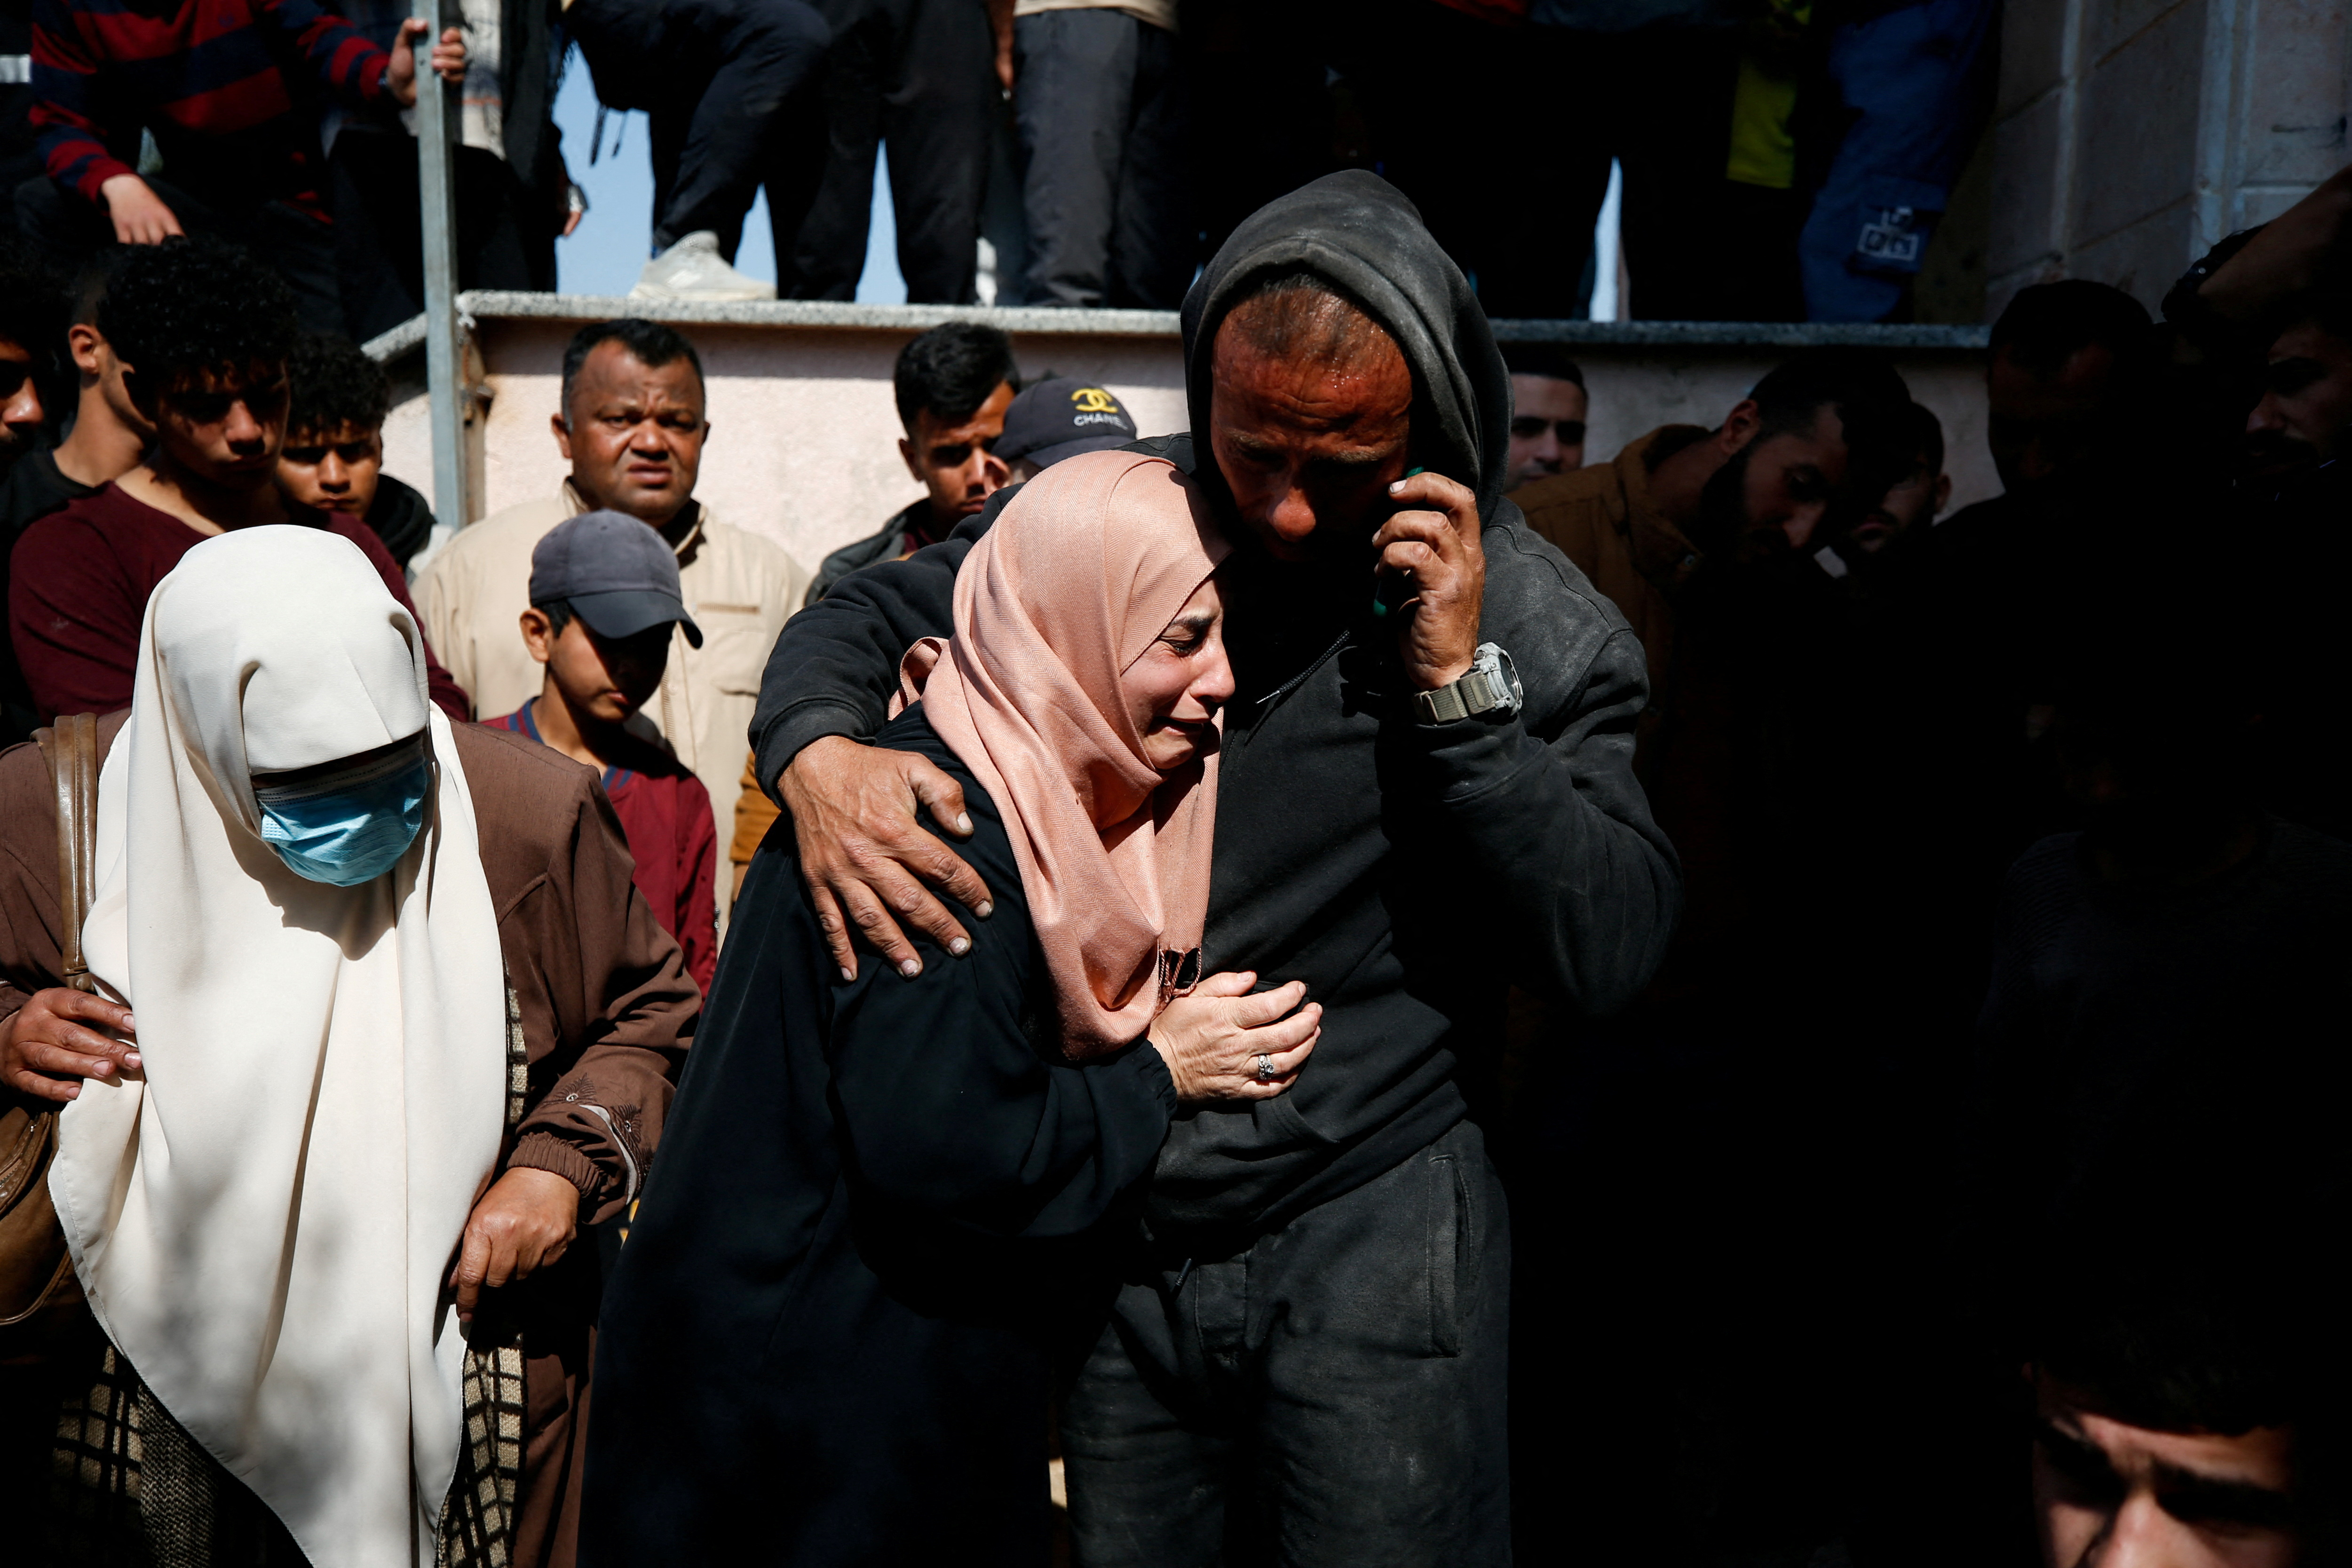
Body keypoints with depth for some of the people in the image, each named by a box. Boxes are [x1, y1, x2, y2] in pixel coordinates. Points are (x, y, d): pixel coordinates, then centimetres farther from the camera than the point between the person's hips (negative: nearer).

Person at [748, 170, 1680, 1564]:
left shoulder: (1537, 625, -10)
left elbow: (1613, 953, -15)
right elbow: (863, 616, 2)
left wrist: (1459, 686, -23)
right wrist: (817, 752, -21)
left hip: (1368, 1237, -2)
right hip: (1116, 1219, 3)